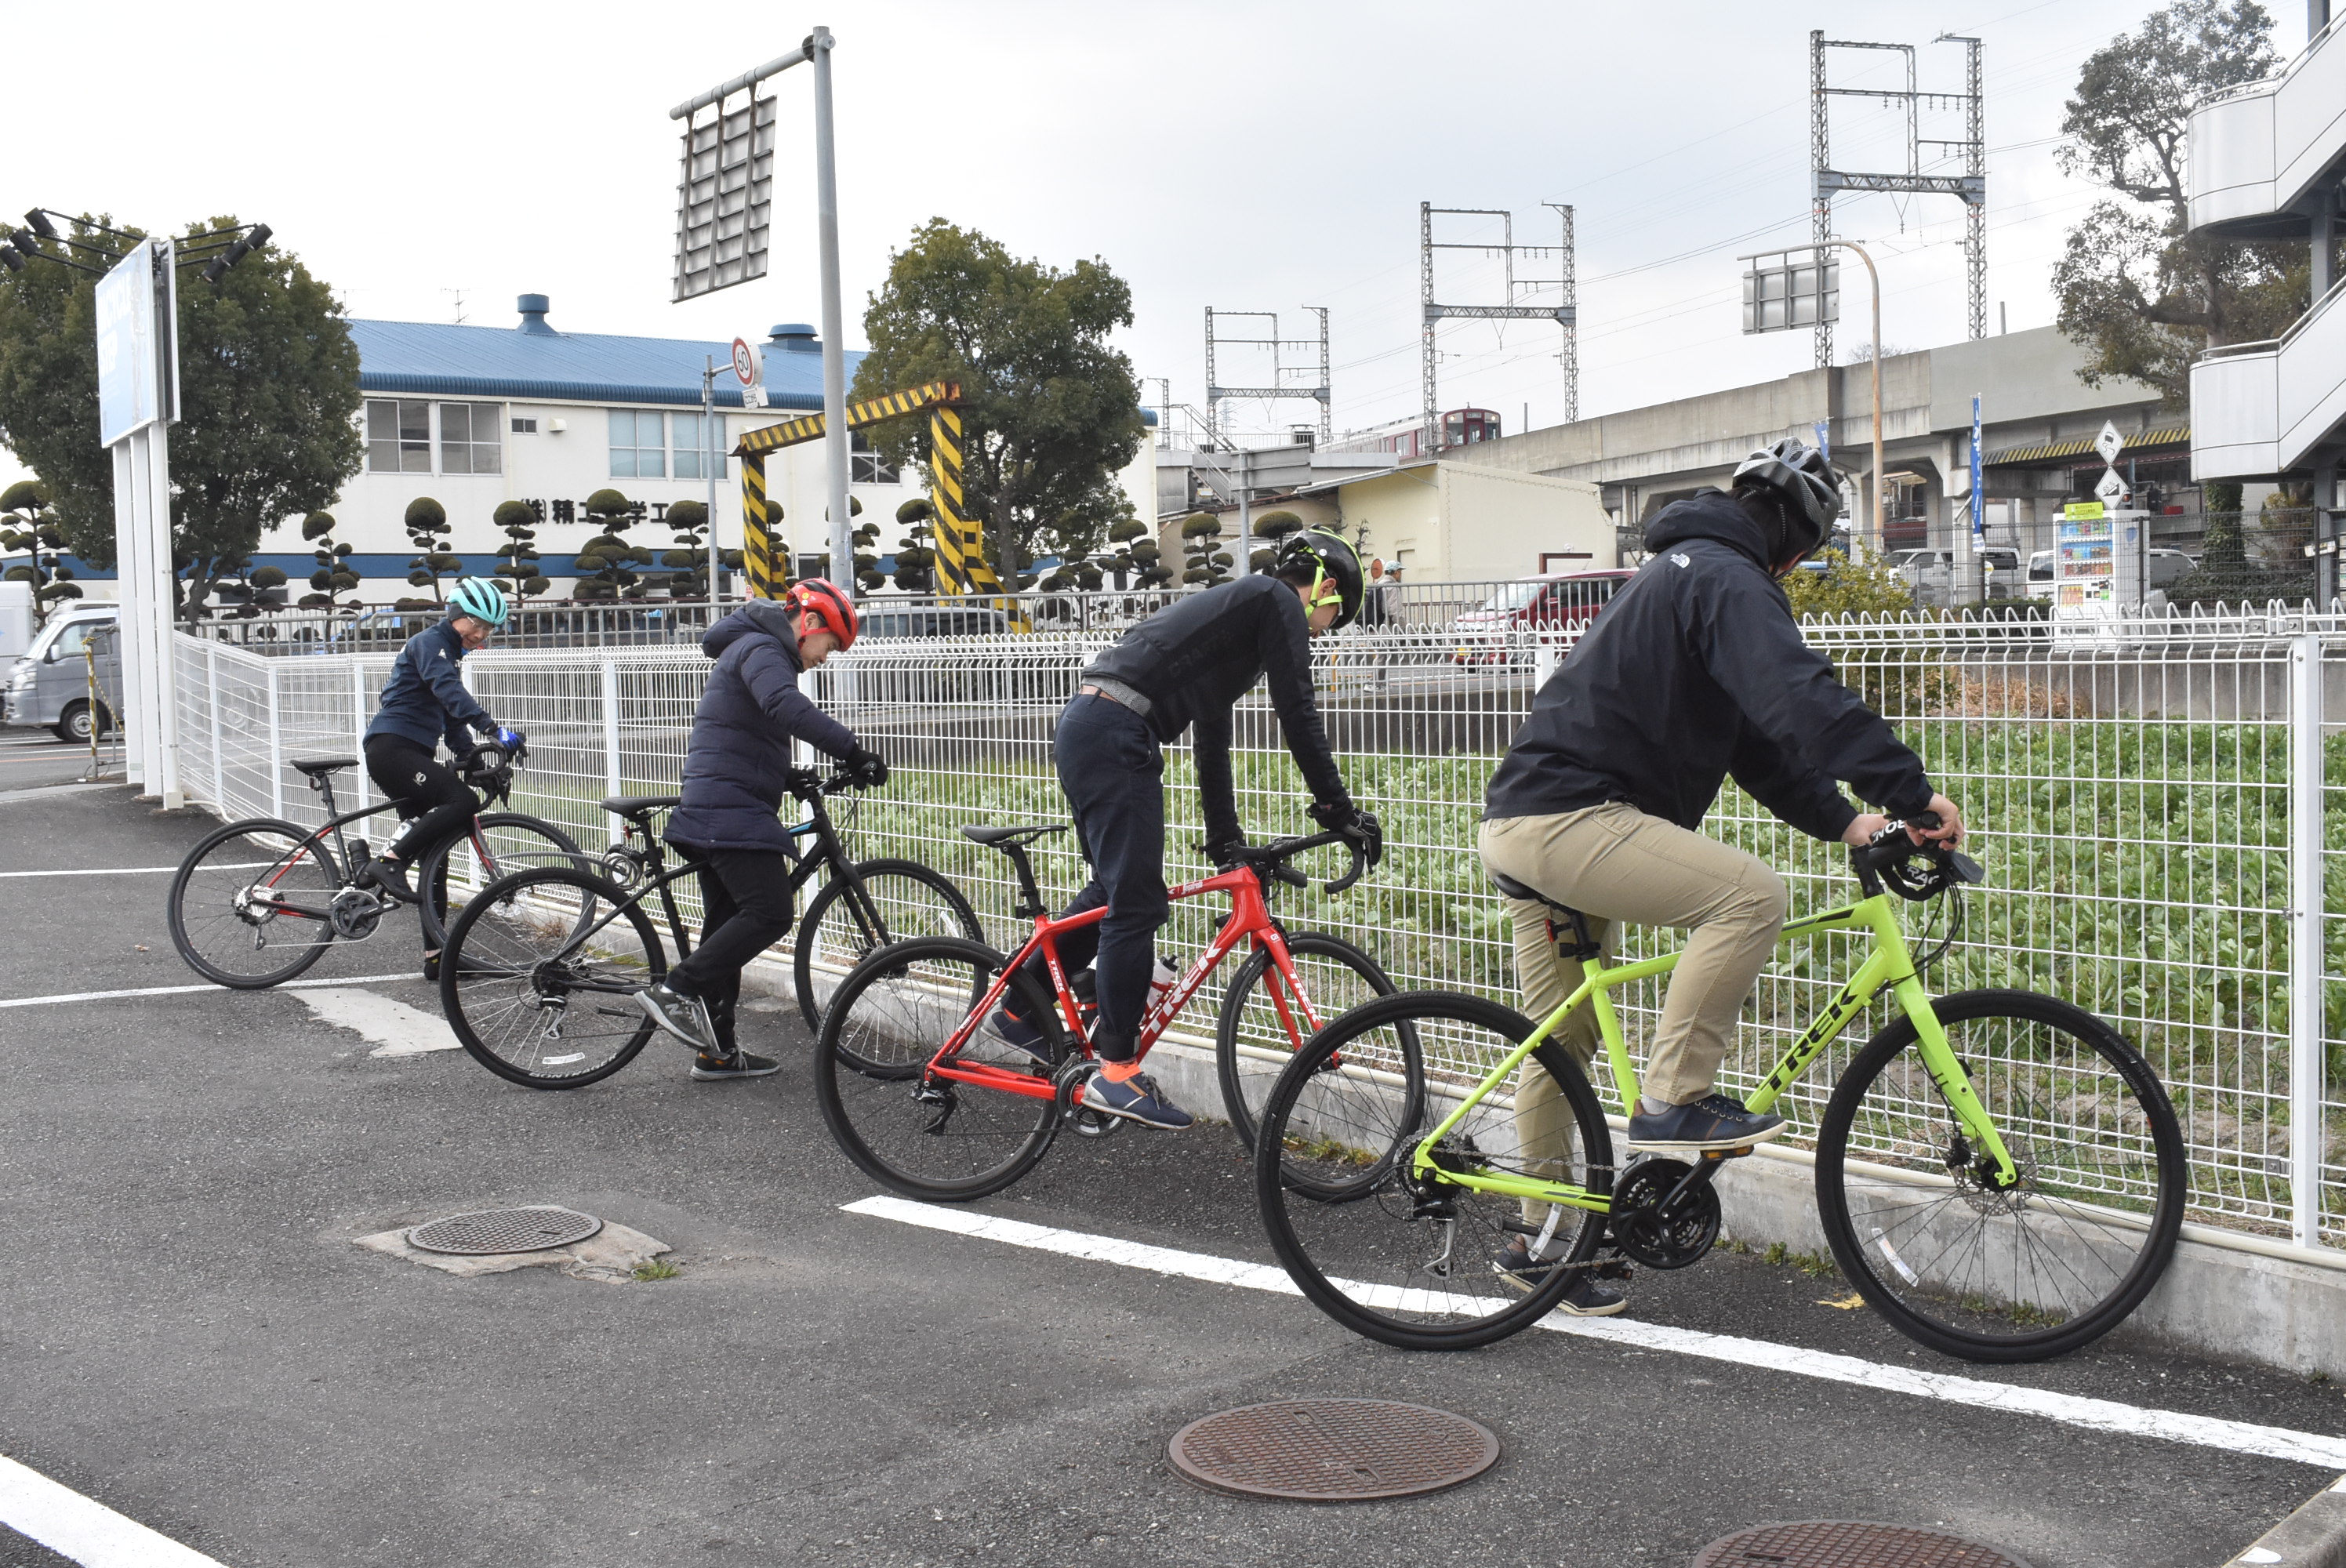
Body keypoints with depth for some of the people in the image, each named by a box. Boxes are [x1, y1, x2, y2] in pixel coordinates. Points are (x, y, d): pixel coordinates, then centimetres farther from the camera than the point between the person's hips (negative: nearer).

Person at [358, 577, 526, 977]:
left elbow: (452, 719, 27)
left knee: (434, 854, 6)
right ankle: (387, 862, -23)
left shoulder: (448, 654, 25)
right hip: (391, 748, -10)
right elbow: (448, 690, -25)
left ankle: (436, 955, 8)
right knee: (463, 801, -28)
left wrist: (470, 755, 11)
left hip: (411, 755, 10)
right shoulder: (430, 641, -6)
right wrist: (492, 727, -37)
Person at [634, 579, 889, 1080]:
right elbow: (786, 707, -32)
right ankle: (675, 991, -14)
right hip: (731, 812, -11)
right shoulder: (761, 650, -10)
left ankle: (717, 1052, 15)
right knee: (769, 913, -15)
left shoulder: (753, 651, 25)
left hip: (714, 812, 11)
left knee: (729, 925, 11)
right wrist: (852, 750, -36)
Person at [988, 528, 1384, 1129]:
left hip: (1085, 727, 10)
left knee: (1116, 890, 20)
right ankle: (1115, 1071, -3)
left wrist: (1224, 834, 35)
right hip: (1115, 735, -10)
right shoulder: (1277, 602, 2)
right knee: (1137, 903, -7)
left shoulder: (1234, 605, 29)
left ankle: (1020, 1008, 29)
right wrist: (1338, 807, -1)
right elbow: (1297, 712, -6)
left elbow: (1211, 733, 33)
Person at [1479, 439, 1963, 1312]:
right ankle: (1672, 1102, -14)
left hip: (1523, 821, 11)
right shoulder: (1730, 580, -10)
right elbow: (1800, 699, -27)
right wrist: (1913, 792, -26)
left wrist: (1841, 820, 14)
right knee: (1750, 894, -21)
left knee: (1564, 1044, 17)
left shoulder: (1683, 572, 24)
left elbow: (1754, 737, 23)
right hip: (1569, 818, -11)